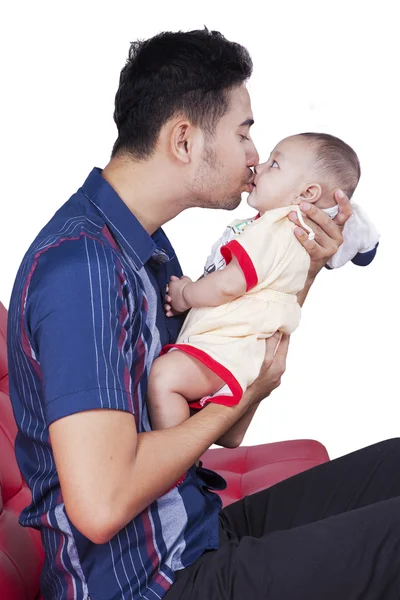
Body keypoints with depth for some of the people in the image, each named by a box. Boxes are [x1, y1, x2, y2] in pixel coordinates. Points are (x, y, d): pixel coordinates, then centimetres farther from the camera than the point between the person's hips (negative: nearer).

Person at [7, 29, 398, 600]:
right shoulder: (82, 260, -22)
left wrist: (301, 275, 0)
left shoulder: (146, 246, 9)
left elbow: (228, 430, 9)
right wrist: (242, 395, -14)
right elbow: (101, 505, -30)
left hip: (197, 539, 10)